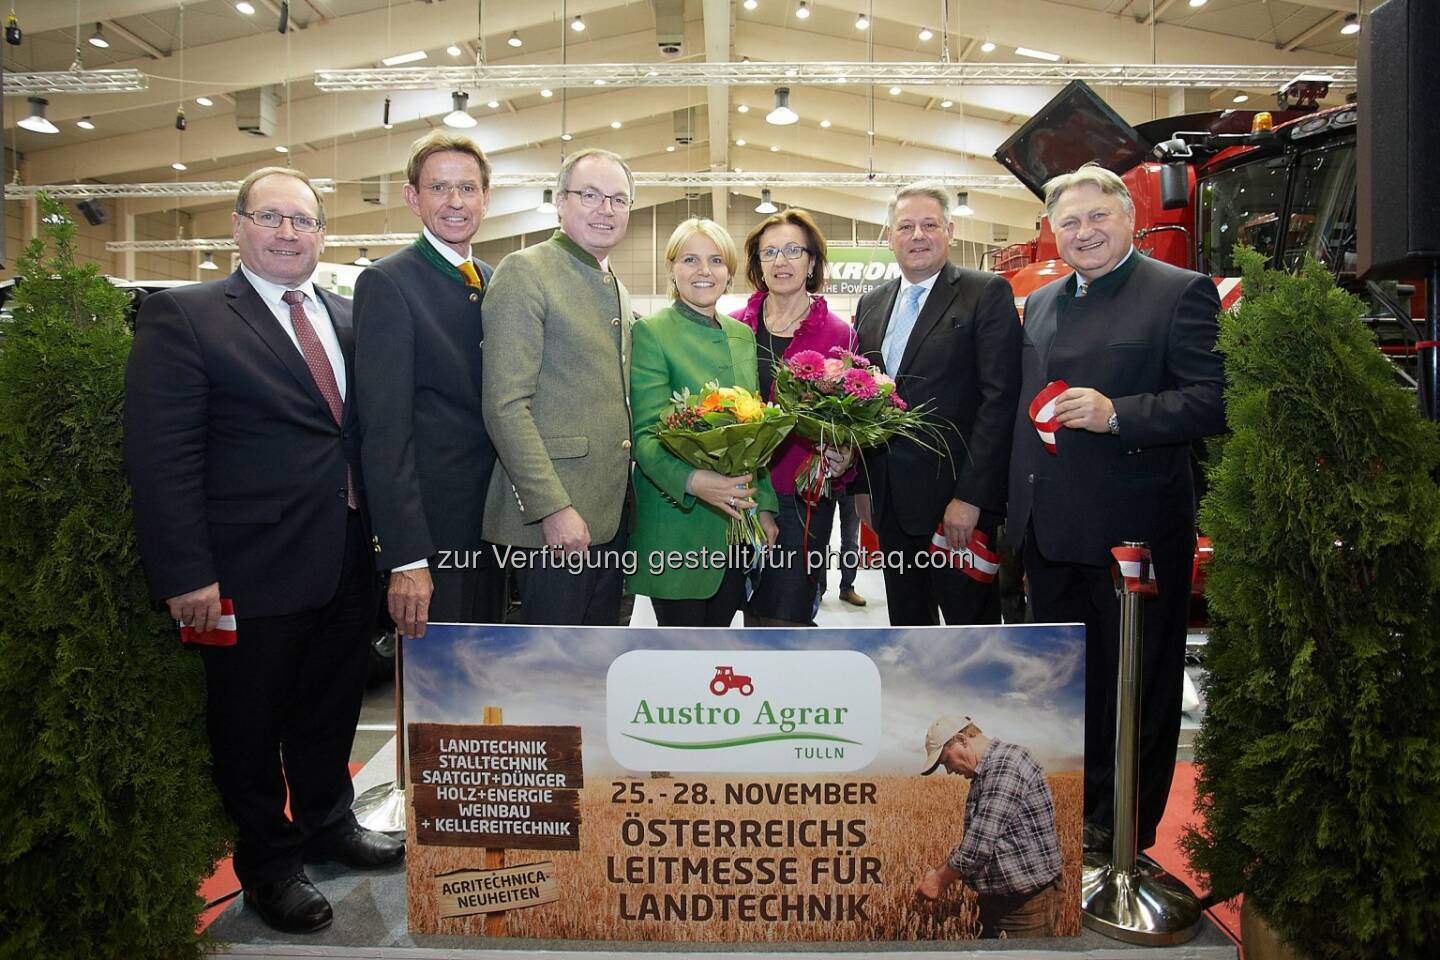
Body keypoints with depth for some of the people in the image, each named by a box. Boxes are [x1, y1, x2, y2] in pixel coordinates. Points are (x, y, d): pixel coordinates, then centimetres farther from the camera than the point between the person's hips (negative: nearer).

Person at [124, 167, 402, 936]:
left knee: (333, 709, 21)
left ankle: (328, 823, 43)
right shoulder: (182, 316, -8)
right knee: (251, 726, 12)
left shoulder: (347, 319, 9)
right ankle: (268, 863, 33)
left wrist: (382, 531, 6)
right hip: (252, 571, -5)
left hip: (346, 561, 6)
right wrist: (186, 574, -17)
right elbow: (161, 455, -13)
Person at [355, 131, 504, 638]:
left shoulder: (495, 283, 10)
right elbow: (385, 431, -17)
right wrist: (406, 556, -21)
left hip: (492, 521, 7)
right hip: (432, 529, -7)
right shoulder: (387, 283, -11)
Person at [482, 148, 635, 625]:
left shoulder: (616, 289, 17)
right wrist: (553, 508, -21)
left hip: (611, 513, 8)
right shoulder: (524, 272, -9)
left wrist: (623, 494, 15)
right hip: (551, 517, -8)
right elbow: (506, 406, -16)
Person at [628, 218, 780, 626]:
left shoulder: (744, 335, 12)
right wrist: (692, 481, -31)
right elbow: (645, 435, -14)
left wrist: (764, 506, 9)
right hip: (678, 522, -6)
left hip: (737, 521, 6)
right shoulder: (651, 332, -7)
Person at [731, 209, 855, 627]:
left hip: (802, 495, -2)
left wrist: (844, 459, -16)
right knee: (753, 612, 13)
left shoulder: (838, 334, 0)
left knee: (785, 615, 0)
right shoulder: (735, 326, 6)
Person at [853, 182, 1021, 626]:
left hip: (959, 501, -6)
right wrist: (862, 484, 11)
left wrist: (970, 497, -17)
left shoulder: (987, 293, -5)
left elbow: (999, 397, -12)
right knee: (907, 625, 16)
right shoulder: (871, 304, 13)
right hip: (892, 503, 6)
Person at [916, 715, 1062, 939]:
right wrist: (940, 873, 7)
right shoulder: (986, 772, 13)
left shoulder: (1005, 764, -20)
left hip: (1027, 901, -10)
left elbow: (979, 845, -24)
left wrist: (940, 880, -11)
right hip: (997, 901, 10)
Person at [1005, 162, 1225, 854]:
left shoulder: (1181, 293, -8)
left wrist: (1117, 414, -27)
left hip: (1133, 529, -7)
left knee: (1136, 681, 8)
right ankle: (1072, 802, 37)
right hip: (1050, 530, 7)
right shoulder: (1040, 304, 14)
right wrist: (1015, 508, 17)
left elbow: (1215, 401, -16)